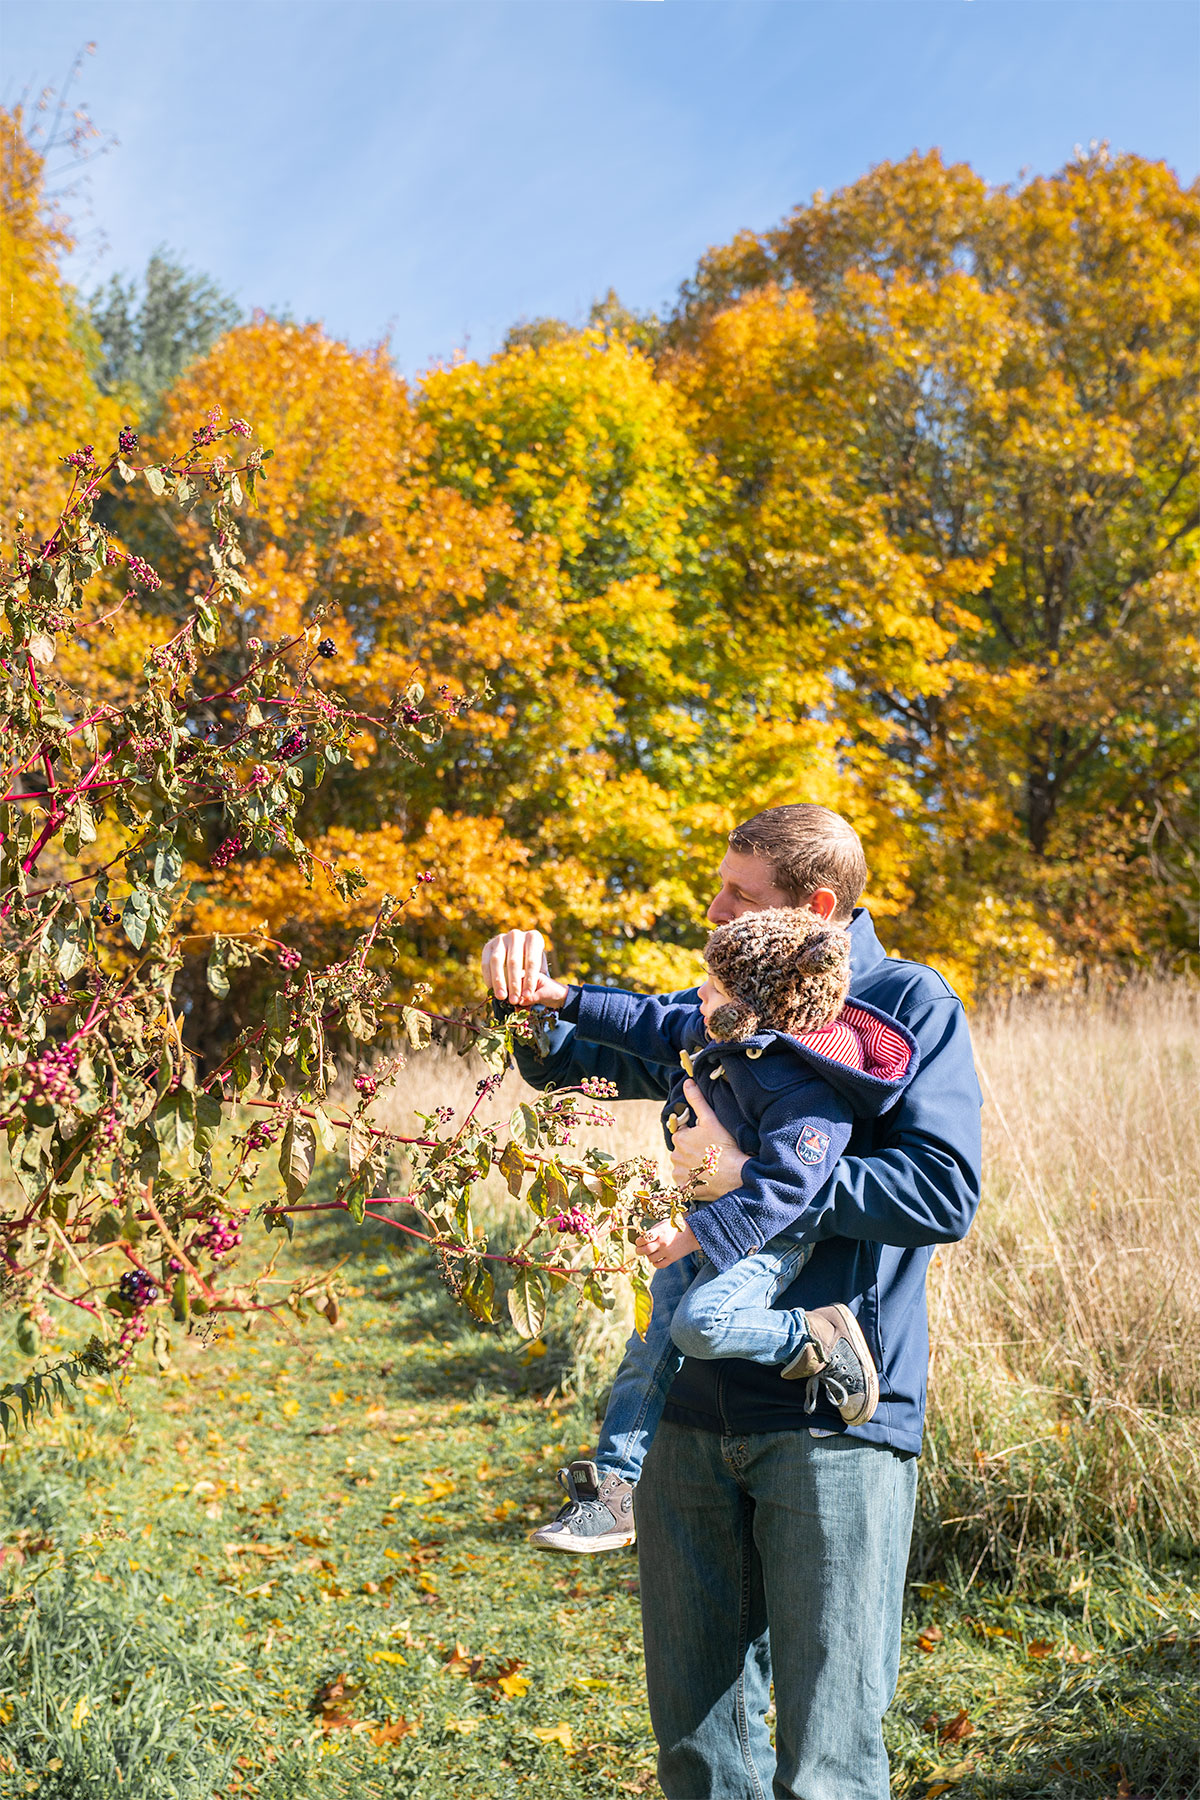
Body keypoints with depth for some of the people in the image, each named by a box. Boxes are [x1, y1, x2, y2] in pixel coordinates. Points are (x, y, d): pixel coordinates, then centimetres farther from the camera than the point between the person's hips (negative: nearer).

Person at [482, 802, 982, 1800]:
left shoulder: (909, 1004, -4)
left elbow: (944, 1191, -16)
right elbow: (563, 1053, 23)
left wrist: (751, 1176, -18)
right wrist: (525, 983, 0)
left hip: (835, 1419, -5)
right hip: (694, 1411, 6)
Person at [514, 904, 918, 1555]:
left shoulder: (806, 1092, -27)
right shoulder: (715, 1032, 0)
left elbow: (782, 1185, -31)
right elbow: (652, 1023, 17)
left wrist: (692, 1232, -33)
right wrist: (566, 999, 16)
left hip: (767, 1235, -9)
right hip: (701, 1221, 9)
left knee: (702, 1321, -34)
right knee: (653, 1347, 8)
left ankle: (818, 1338, -9)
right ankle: (612, 1489, 17)